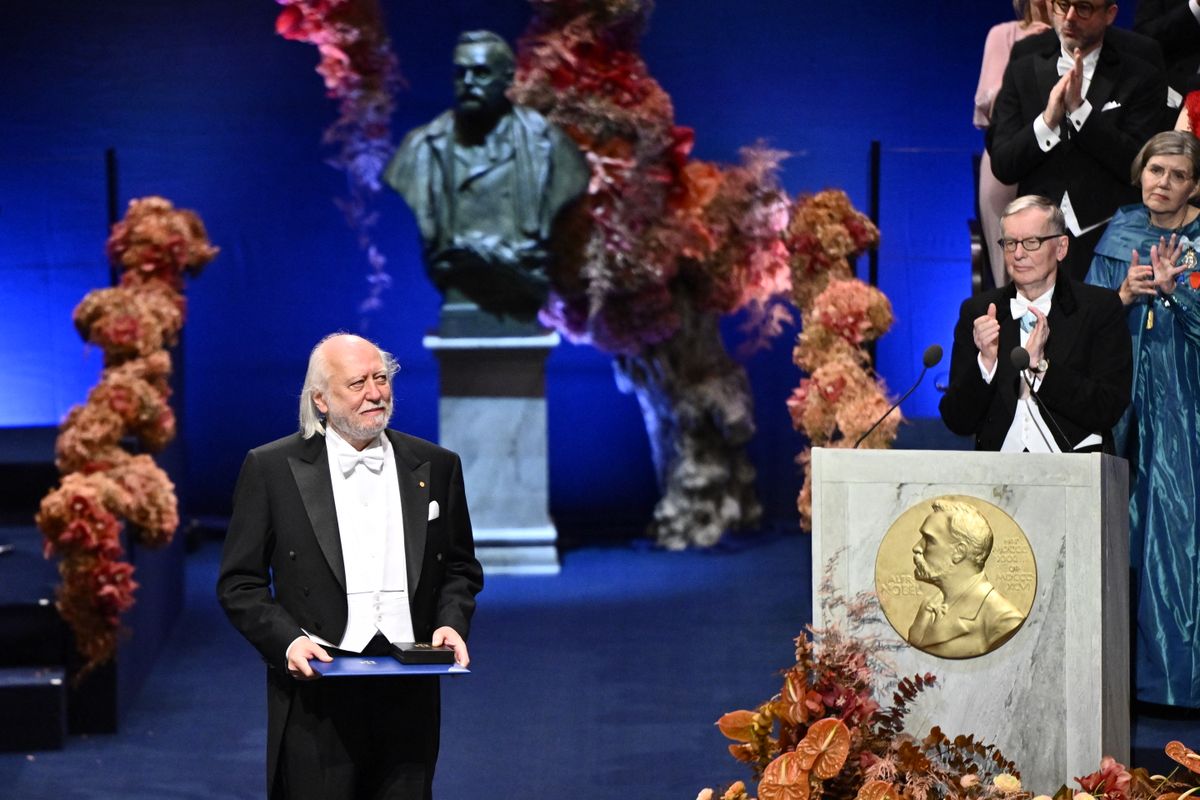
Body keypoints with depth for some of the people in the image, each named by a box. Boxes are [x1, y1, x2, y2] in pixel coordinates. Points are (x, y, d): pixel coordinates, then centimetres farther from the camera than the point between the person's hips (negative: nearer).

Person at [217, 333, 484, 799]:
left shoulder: (435, 466, 10)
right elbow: (239, 583, 1)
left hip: (409, 698, 3)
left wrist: (451, 622, -2)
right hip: (316, 698, -2)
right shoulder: (271, 469, 1)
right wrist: (287, 640, -14)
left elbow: (460, 568, 17)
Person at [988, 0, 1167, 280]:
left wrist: (1079, 109, -14)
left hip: (1108, 236, -2)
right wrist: (1047, 120, -13)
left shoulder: (1141, 77, 2)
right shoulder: (1023, 72, 10)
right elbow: (1003, 166, 4)